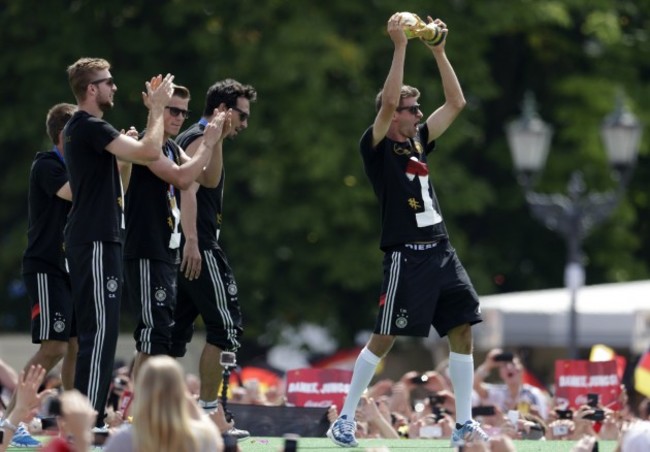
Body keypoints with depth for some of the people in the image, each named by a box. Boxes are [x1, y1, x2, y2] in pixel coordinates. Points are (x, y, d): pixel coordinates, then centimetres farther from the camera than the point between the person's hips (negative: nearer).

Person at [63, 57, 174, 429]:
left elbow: (139, 151, 26)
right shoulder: (90, 128, -16)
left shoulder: (80, 128, 17)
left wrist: (155, 109, 20)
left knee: (97, 330, 13)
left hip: (92, 240, 11)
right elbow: (149, 152, -24)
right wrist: (157, 108, -12)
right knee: (100, 330, -11)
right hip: (96, 241, -11)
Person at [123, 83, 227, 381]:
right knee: (154, 335, -14)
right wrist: (207, 144, -15)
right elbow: (181, 177, -24)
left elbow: (209, 180, 14)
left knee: (157, 338, 13)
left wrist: (216, 141, 2)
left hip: (166, 253, 10)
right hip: (146, 254, -10)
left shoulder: (172, 148, 17)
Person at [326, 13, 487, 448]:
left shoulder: (419, 141, 16)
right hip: (406, 255, -7)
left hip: (441, 252, 7)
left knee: (463, 330, 1)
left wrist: (439, 51, 12)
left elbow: (456, 103, 18)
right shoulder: (378, 146, -3)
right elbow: (388, 102, -20)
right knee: (384, 338, -5)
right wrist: (400, 46, -18)